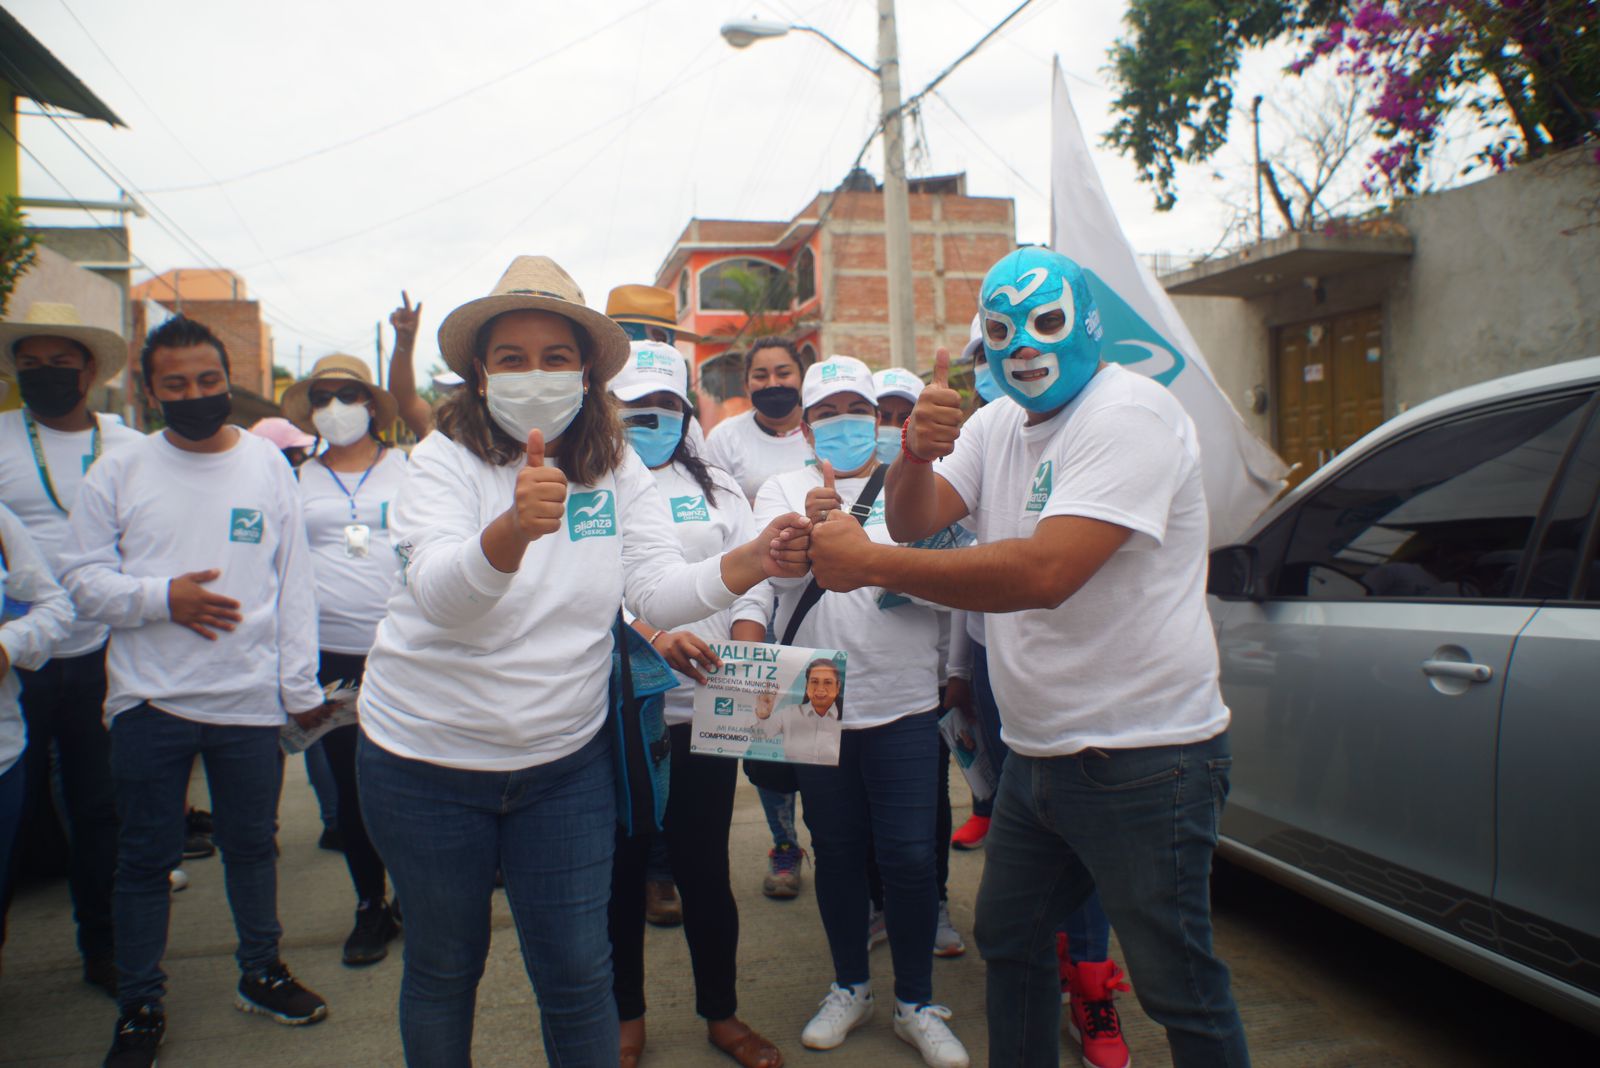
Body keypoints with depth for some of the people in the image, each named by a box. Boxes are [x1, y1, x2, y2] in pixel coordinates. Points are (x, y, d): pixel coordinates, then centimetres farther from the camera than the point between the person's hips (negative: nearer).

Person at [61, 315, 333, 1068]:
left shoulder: (267, 465, 4)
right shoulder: (120, 472, 2)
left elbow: (294, 583, 3)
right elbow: (83, 580, 0)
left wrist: (302, 687, 0)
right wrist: (164, 596, -17)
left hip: (249, 699, 1)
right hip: (148, 699, 0)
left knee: (251, 844, 14)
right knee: (145, 857, 10)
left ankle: (260, 973, 34)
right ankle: (139, 1007, 27)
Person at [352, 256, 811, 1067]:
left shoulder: (618, 471, -3)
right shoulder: (445, 461, -13)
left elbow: (659, 592, -12)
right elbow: (439, 591, -30)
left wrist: (751, 562, -31)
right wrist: (514, 529, -50)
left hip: (566, 761, 2)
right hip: (427, 759, -1)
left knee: (577, 974, 9)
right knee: (443, 966, 16)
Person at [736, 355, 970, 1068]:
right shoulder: (783, 491, 8)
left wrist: (870, 553, -24)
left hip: (903, 700, -1)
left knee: (910, 854, 1)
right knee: (837, 850, 12)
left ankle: (915, 1004, 20)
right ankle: (850, 988, 32)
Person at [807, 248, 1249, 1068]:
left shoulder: (1127, 413, -17)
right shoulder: (997, 425, 10)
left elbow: (1046, 571, -30)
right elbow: (916, 520, -2)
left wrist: (869, 563, -27)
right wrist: (917, 451, -24)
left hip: (1142, 760, -8)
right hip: (1035, 752, 8)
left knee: (1180, 990, 7)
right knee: (1008, 939, 22)